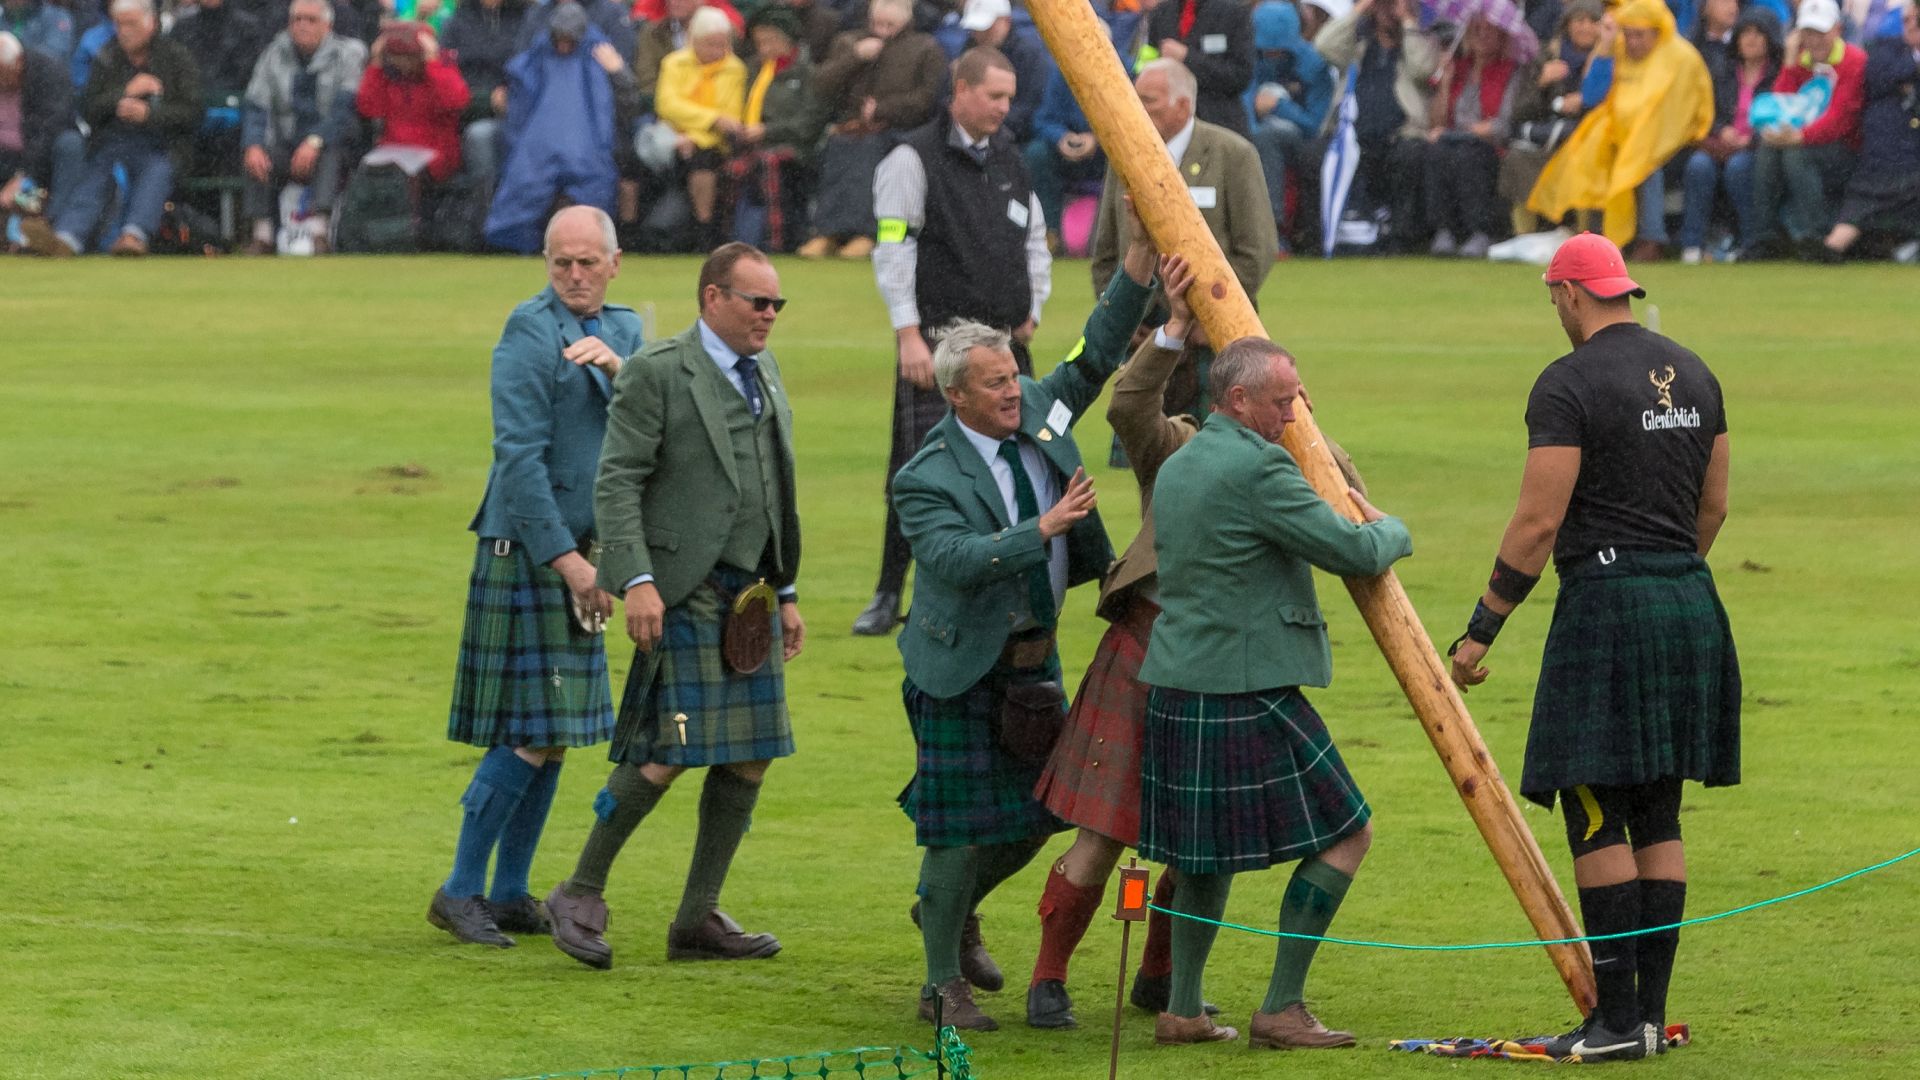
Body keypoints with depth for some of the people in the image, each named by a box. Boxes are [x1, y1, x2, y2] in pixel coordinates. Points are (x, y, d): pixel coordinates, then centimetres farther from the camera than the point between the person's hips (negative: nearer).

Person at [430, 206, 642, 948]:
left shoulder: (623, 330, 13)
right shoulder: (530, 335, -12)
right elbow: (519, 458, -16)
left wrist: (617, 371, -15)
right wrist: (566, 561, -18)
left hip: (578, 551, 8)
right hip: (528, 551, -8)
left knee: (555, 733, 9)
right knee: (531, 732, -10)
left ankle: (511, 896, 15)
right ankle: (460, 892, -4)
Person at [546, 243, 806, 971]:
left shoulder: (764, 374, 16)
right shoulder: (657, 372, -6)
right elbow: (617, 484, -11)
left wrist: (786, 593, 19)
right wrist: (637, 581, -22)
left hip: (750, 595, 8)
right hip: (685, 593, -8)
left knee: (750, 755, 4)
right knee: (666, 753, -13)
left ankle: (699, 919, 12)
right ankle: (581, 895, 1)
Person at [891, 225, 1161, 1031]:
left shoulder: (1039, 417, -1)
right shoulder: (927, 480, -19)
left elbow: (1097, 354, 1)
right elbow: (956, 558, -32)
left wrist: (1140, 259, -10)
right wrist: (1043, 528, -38)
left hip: (1033, 658, 7)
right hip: (961, 667, -7)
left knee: (1037, 813, 13)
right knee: (965, 826, -4)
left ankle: (954, 910, 40)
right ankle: (944, 983, 7)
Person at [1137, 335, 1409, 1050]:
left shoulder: (1175, 469, 14)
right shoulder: (1260, 468, -14)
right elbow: (1355, 552, -15)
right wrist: (1390, 529, 11)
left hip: (1175, 691, 9)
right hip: (1248, 691, -9)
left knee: (1211, 850, 20)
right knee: (1345, 832, 0)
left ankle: (1182, 1009, 17)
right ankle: (1281, 1009, -2)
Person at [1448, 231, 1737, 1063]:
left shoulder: (1568, 385, -10)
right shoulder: (1692, 375, 12)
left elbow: (1538, 522, -13)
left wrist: (1480, 631, -7)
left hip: (1604, 603, -8)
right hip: (1690, 604, 8)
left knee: (1596, 816, -5)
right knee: (1657, 816, 10)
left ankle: (1616, 1016, -9)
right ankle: (1651, 1012, 9)